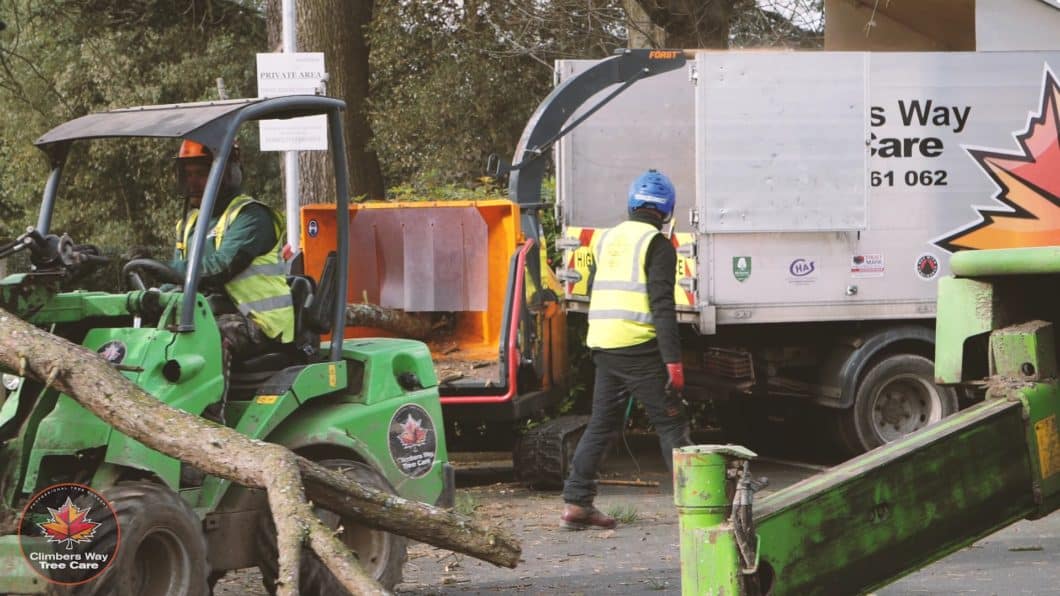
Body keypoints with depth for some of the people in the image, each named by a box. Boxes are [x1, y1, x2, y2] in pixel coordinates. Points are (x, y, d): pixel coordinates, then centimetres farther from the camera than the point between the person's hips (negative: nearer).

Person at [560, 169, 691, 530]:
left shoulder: (607, 240, 16)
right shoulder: (657, 245, -7)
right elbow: (662, 306, -15)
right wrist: (673, 360, -17)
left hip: (603, 347, 7)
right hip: (640, 349, -7)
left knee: (601, 425, 12)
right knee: (670, 424, -1)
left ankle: (576, 503, 8)